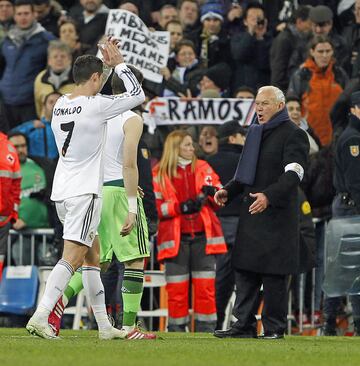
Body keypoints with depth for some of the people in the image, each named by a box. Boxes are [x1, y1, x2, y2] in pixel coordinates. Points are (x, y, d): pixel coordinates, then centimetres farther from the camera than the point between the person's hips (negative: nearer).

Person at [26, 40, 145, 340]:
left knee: (92, 254, 15)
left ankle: (104, 326, 17)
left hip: (61, 191, 9)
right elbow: (137, 95, -3)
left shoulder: (60, 105, 8)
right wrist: (119, 64, 7)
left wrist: (106, 62, 29)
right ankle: (40, 317, -25)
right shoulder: (95, 106, -13)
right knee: (72, 256, -13)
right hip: (84, 191, -9)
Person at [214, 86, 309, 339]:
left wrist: (269, 196, -32)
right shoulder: (256, 133, 19)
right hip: (251, 213, 8)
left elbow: (293, 174, -19)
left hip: (277, 214, -8)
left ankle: (275, 327, 1)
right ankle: (244, 325, 11)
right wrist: (229, 191, 11)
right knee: (245, 270, 7)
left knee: (274, 273, -5)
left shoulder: (293, 134, -7)